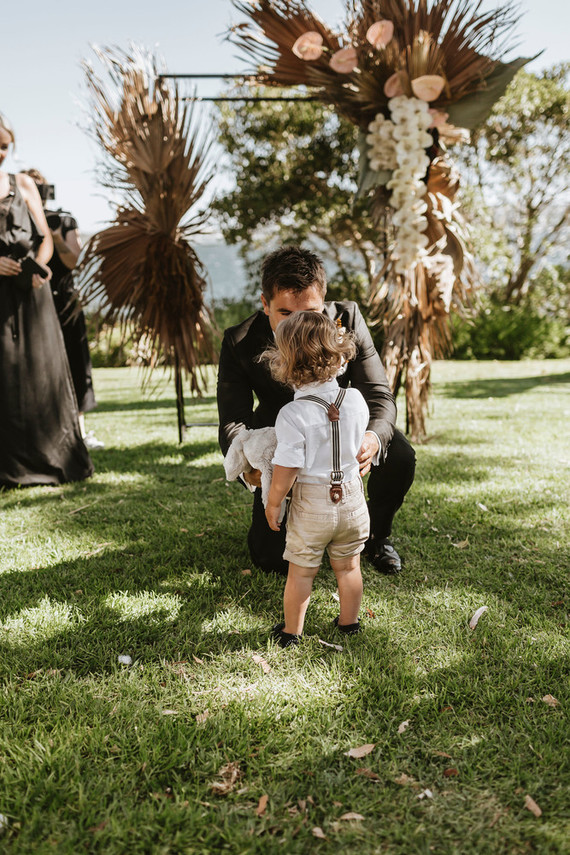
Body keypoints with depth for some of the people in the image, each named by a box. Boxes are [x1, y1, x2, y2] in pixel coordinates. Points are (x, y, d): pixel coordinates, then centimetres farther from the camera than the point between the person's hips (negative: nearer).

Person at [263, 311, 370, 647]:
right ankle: (349, 622, 36)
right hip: (352, 496, 4)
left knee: (301, 571, 13)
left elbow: (285, 470, -19)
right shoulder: (356, 399, -9)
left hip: (311, 501, -4)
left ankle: (292, 631, 27)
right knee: (348, 566, 20)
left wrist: (273, 504, -5)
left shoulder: (293, 415, -23)